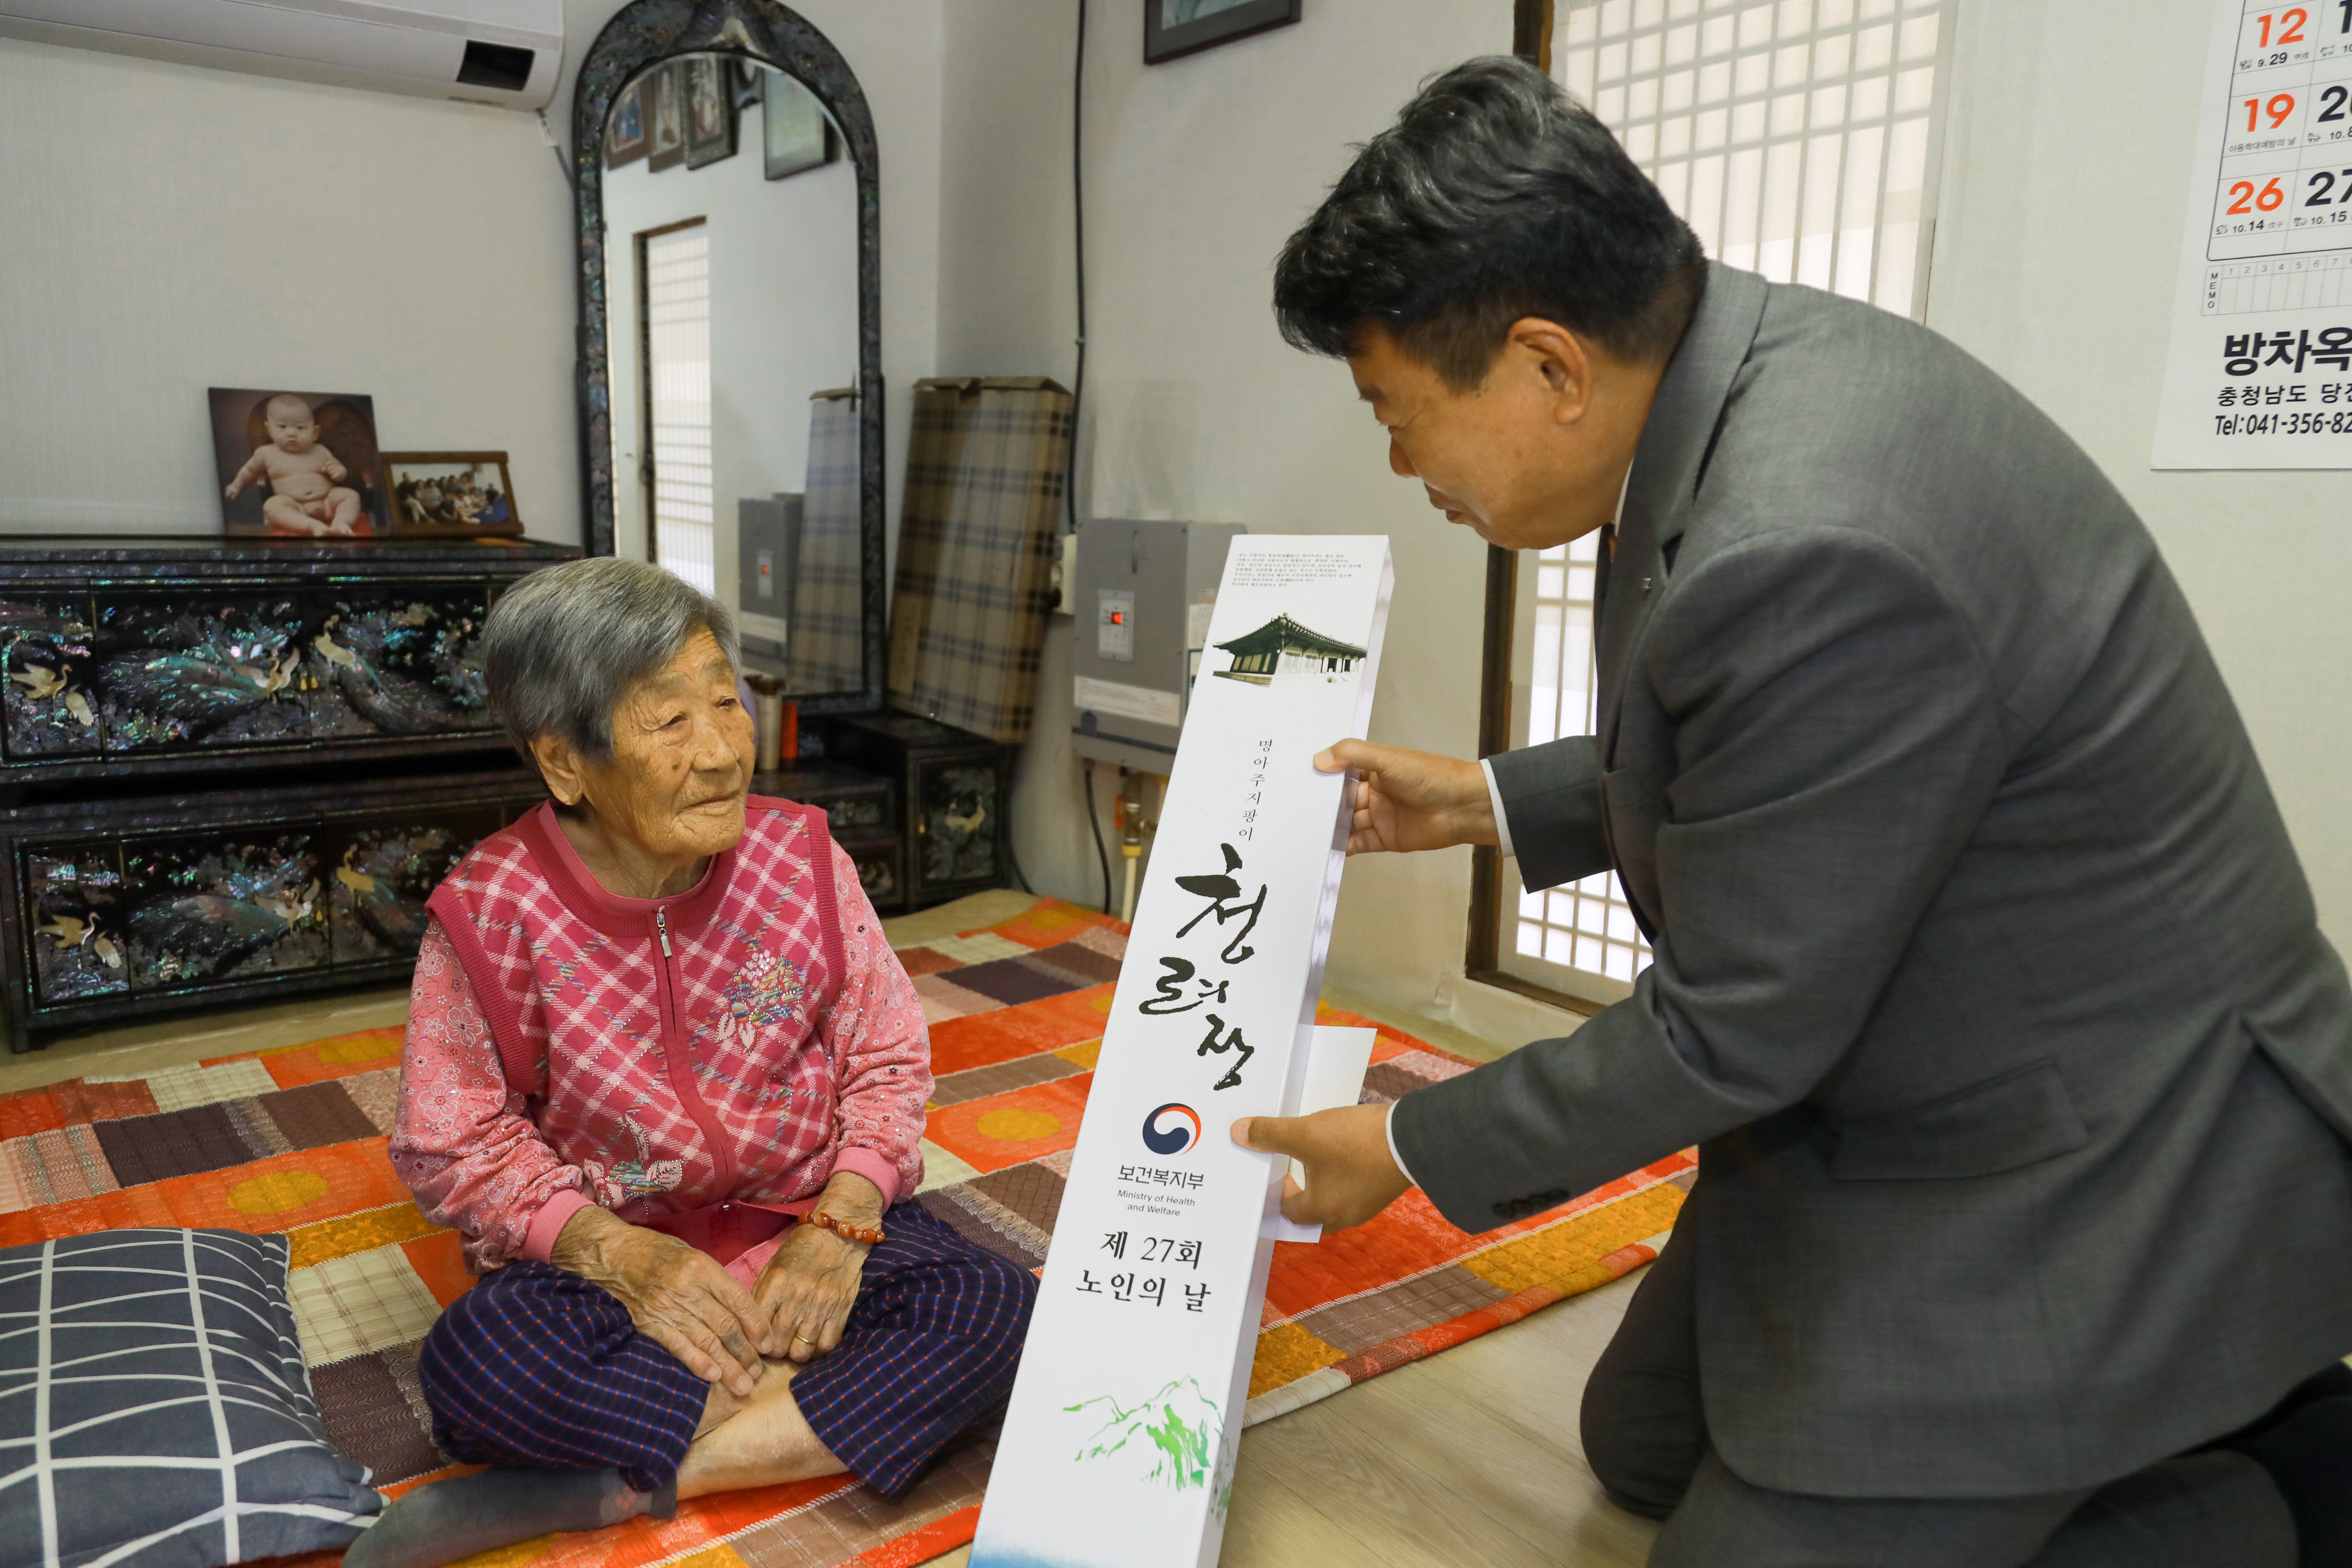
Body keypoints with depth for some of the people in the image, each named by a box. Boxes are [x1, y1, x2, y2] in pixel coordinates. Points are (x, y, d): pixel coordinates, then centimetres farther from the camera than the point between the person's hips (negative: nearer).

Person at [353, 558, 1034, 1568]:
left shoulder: (801, 858, -7)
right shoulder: (490, 915, -11)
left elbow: (888, 1062, -1)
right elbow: (455, 1143, -6)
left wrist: (840, 1220, -16)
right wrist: (614, 1252, -21)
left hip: (806, 1221, 2)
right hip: (604, 1249, -1)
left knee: (994, 1306, -24)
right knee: (473, 1360, -32)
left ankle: (622, 1487, -20)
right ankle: (817, 1423, -18)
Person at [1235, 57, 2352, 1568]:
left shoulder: (1807, 553, -34)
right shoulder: (1751, 364, -3)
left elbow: (1727, 1034, -22)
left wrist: (1412, 1150, -8)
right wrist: (1491, 800, 13)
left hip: (2085, 1177, -9)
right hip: (1897, 1094, 9)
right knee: (1642, 1442, 21)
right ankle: (2180, 1408, 23)